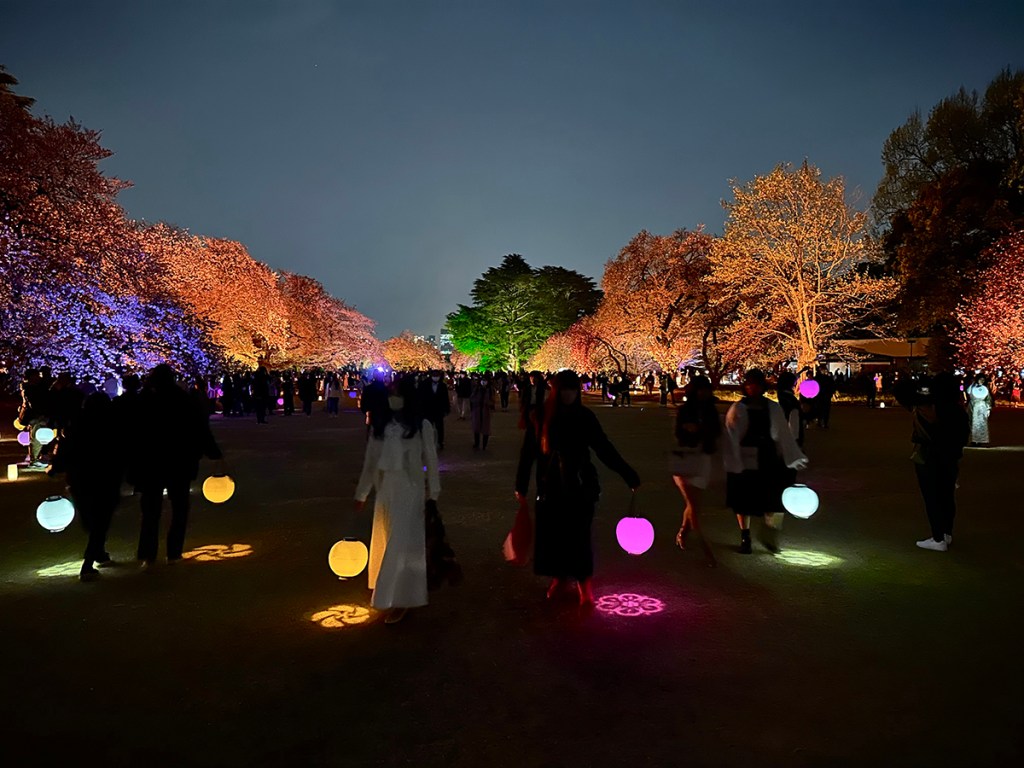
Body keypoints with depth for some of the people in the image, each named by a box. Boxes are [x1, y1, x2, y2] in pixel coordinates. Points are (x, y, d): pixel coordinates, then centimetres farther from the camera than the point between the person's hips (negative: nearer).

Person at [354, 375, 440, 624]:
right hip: (385, 490, 4)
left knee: (402, 543, -2)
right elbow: (370, 461, 9)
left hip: (410, 490, -4)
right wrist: (361, 493, 10)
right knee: (385, 542, 13)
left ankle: (400, 599, 8)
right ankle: (385, 592, 30)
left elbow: (431, 462, -2)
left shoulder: (422, 426, -6)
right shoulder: (380, 424, 4)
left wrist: (433, 494, -4)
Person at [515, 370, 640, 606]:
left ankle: (584, 582, 15)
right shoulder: (541, 416, -5)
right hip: (551, 486, 1)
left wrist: (629, 476, -4)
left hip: (580, 486, -1)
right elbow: (528, 451, -1)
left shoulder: (585, 416, -4)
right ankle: (559, 577, 27)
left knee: (579, 534, 0)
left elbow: (604, 448, -1)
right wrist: (521, 486, 2)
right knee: (551, 534, 6)